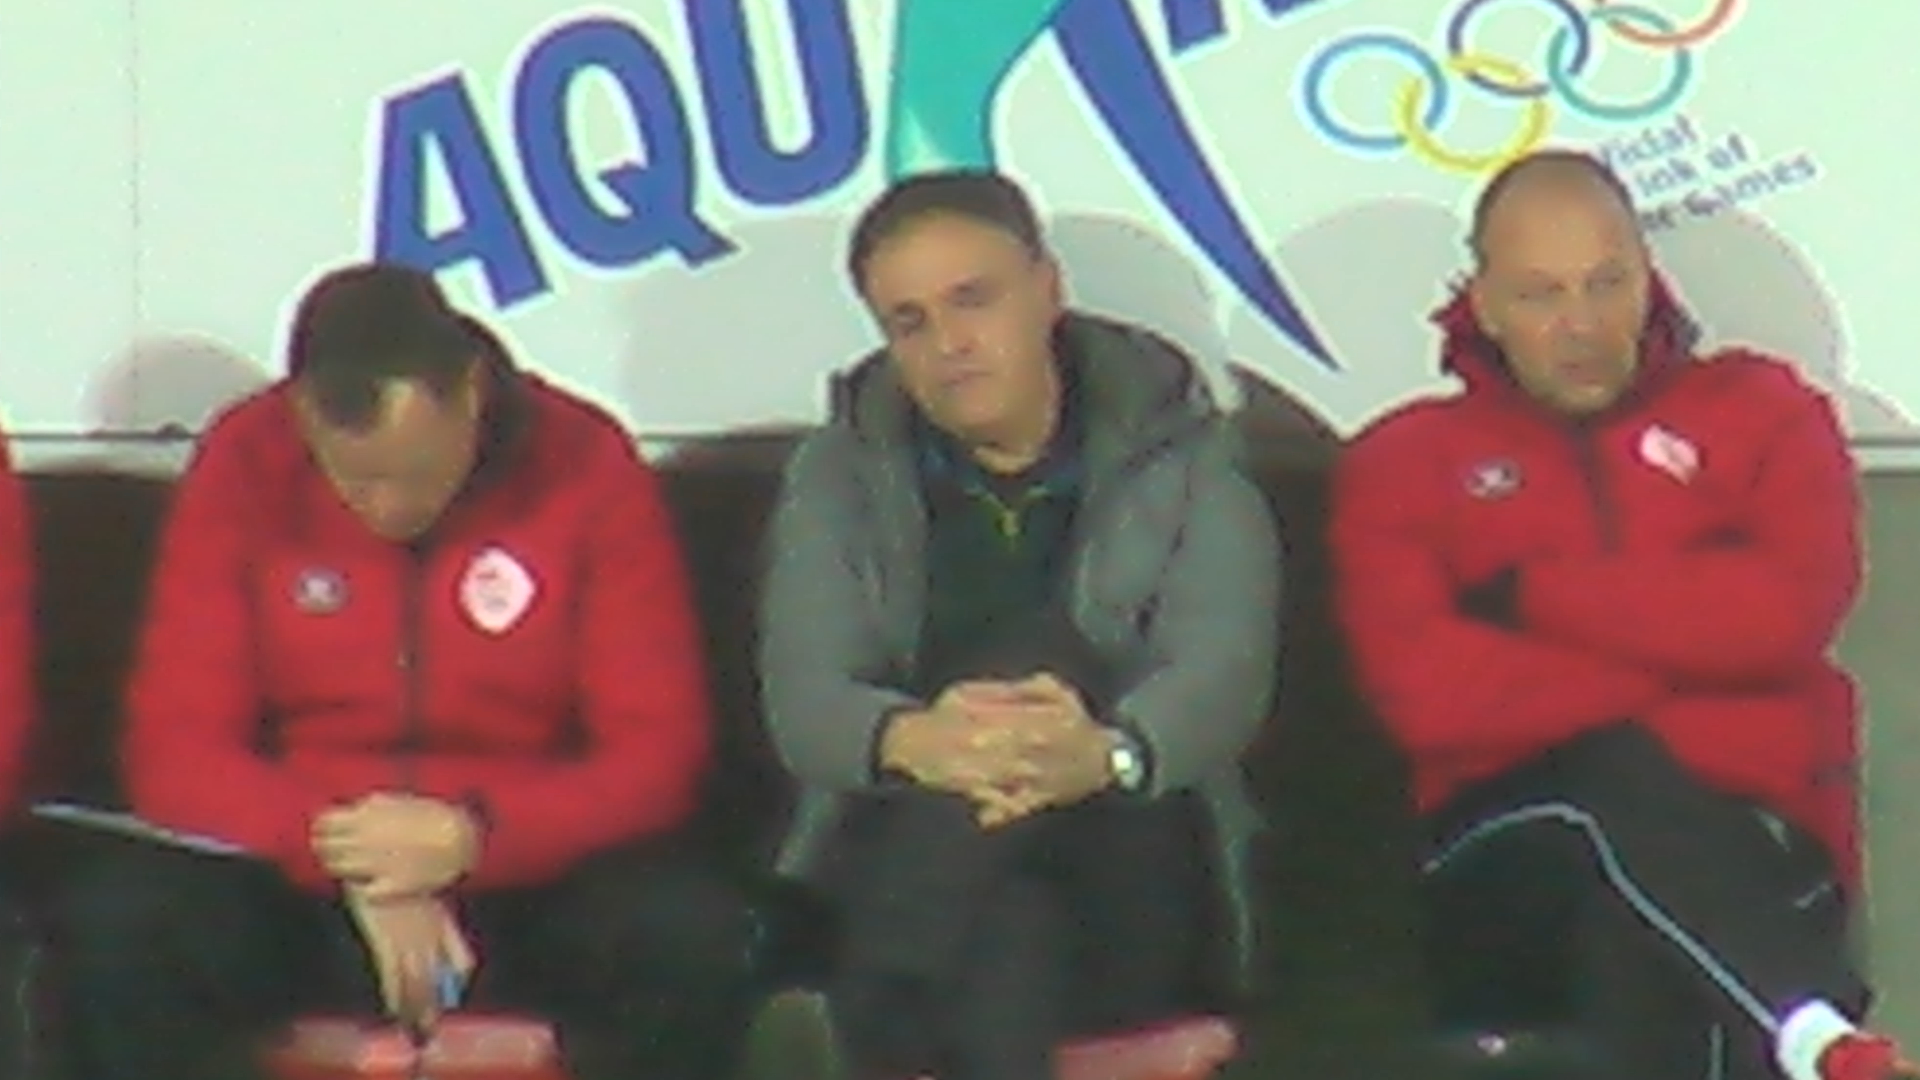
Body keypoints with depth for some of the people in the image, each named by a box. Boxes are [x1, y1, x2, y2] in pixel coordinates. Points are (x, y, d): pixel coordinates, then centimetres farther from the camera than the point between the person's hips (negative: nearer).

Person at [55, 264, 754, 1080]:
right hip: (296, 879, 1)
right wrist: (351, 869, -24)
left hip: (529, 873, 0)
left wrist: (472, 836, -25)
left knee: (696, 942, -31)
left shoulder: (587, 467, -8)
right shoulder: (242, 465, -6)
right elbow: (174, 754, -8)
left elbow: (657, 757, -8)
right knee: (113, 929, -29)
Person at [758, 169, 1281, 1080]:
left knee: (1045, 654, -30)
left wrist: (1108, 755, -40)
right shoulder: (838, 473, 13)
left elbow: (1225, 672, -13)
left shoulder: (1181, 459, 8)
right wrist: (912, 742, -35)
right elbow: (802, 697, -6)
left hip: (1127, 875, -1)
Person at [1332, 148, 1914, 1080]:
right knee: (1621, 784, -35)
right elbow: (1427, 694, -4)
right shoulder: (1404, 462, 16)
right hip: (1510, 860, 0)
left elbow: (1786, 610, -5)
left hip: (1741, 852, 0)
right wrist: (1690, 672, -5)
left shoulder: (1758, 410, 18)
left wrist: (1527, 596, -1)